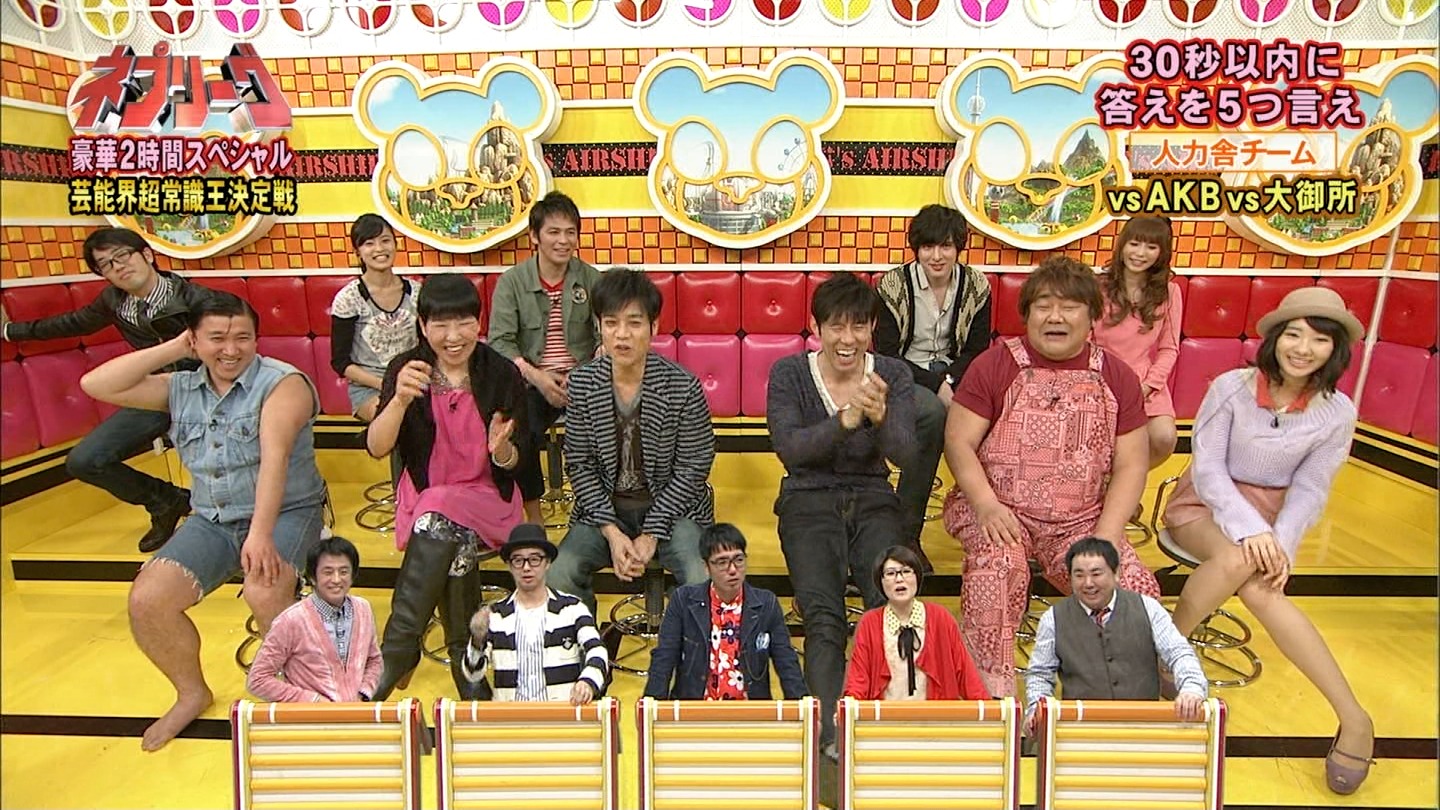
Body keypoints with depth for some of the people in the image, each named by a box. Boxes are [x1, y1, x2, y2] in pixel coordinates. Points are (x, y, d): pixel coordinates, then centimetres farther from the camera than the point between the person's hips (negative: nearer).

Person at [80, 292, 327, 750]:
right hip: (212, 521, 6)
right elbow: (97, 386, 0)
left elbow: (274, 457, -26)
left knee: (263, 595, -33)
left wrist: (261, 532, -38)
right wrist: (171, 349, -2)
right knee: (146, 601, -13)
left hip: (285, 513, -5)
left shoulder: (282, 383, -12)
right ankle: (192, 693, 15)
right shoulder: (181, 389, 7)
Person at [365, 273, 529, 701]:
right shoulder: (407, 369, -3)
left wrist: (502, 450, -26)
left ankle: (396, 653, -19)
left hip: (486, 497, -1)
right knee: (456, 547, -31)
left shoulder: (501, 374, -5)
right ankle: (465, 662, -15)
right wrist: (401, 399, -29)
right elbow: (377, 447, -12)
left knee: (439, 519, -32)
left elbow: (512, 463, -2)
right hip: (423, 498, 1)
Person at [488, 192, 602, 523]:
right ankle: (533, 518, -10)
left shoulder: (591, 279, 5)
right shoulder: (512, 282, 3)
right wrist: (536, 376, -19)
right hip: (532, 381, -1)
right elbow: (500, 342, -4)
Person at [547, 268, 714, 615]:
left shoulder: (683, 386, -13)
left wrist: (651, 535, -14)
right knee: (557, 575, -21)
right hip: (605, 507, 2)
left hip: (669, 507, -2)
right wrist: (611, 531, -14)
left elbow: (693, 467, -9)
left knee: (704, 581, -26)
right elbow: (579, 464, -3)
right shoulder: (582, 383, -5)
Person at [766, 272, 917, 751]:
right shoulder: (788, 374, 0)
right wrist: (845, 421, -28)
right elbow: (790, 448, -14)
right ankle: (831, 736, -30)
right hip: (808, 503, -1)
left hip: (873, 502, 2)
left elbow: (903, 454, -8)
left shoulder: (892, 375, 4)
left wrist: (881, 417, -30)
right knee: (824, 619, -25)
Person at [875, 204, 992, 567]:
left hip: (952, 375, 4)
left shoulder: (976, 285, 2)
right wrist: (935, 384, -22)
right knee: (934, 412, -37)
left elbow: (978, 350, 4)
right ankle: (905, 533, -30)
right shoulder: (893, 285, -8)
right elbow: (886, 356, -11)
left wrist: (950, 380, -17)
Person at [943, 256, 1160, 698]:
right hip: (999, 511, -2)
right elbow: (959, 442, -4)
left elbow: (1131, 465, 4)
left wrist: (1106, 536, -9)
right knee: (997, 564, -34)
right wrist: (986, 505, -20)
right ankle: (993, 689, -21)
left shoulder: (1116, 377, 7)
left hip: (1079, 522, 3)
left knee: (1139, 591, -19)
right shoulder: (995, 365, 0)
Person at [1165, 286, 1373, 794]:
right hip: (1206, 504, -1)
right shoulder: (1231, 387, -12)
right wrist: (1250, 530, -25)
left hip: (1273, 517, 1)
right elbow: (1207, 468, -12)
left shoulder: (1337, 412, -5)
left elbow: (1309, 490, -4)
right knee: (1238, 560, -36)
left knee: (1258, 588, -32)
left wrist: (1282, 545, -21)